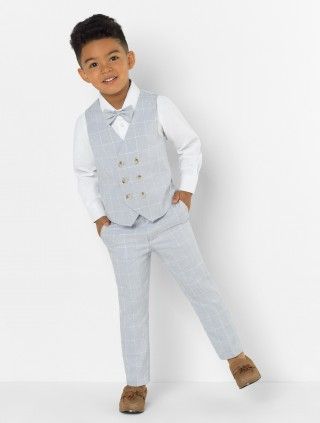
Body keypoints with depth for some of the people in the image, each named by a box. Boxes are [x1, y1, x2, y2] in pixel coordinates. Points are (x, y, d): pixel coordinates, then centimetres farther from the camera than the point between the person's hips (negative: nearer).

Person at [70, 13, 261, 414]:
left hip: (168, 219, -1)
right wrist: (97, 216, 5)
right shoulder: (86, 123, -8)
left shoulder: (158, 106, -13)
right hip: (122, 232, 1)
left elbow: (190, 145, 2)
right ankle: (136, 381, 25)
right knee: (132, 306, 10)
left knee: (201, 287, 6)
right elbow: (84, 173, 8)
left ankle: (235, 354, 25)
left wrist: (187, 189, -3)